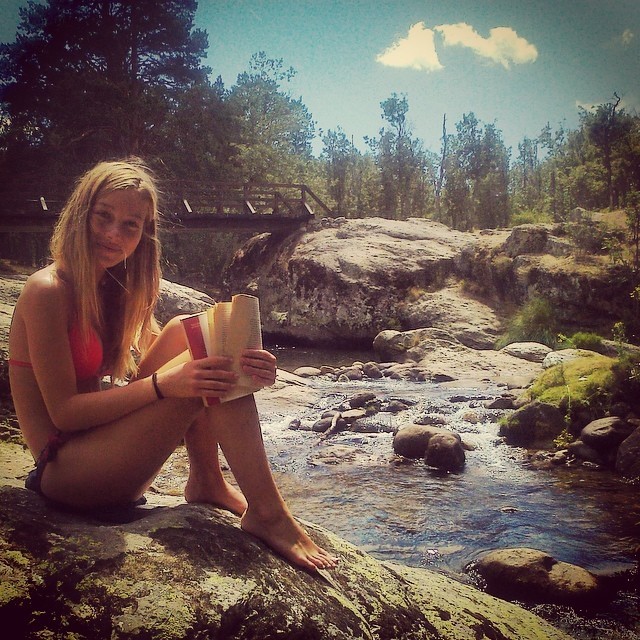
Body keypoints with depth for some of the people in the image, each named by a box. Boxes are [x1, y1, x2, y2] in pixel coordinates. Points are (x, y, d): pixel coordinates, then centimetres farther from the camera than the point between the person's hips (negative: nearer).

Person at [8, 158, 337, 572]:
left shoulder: (115, 290, 9)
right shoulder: (48, 291, -15)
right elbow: (64, 411, -19)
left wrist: (238, 368, -19)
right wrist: (165, 383, -31)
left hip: (99, 452, 8)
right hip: (65, 472, -8)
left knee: (187, 334, -6)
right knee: (200, 383, -25)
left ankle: (207, 481, -6)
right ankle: (268, 515, -19)